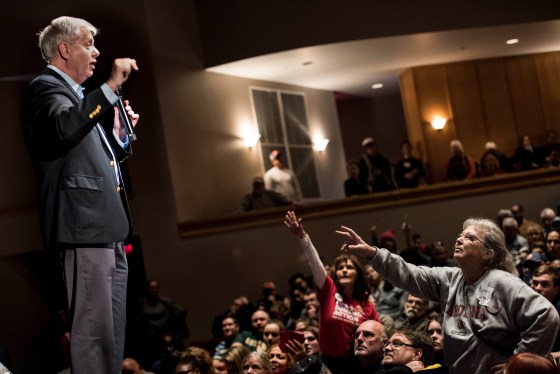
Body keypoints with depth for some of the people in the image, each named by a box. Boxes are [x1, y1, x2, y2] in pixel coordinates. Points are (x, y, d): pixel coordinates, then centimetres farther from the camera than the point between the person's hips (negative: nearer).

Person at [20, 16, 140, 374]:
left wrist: (119, 134, 15)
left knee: (114, 331, 12)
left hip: (108, 230, 10)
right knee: (93, 329, -11)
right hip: (85, 227, -10)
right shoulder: (46, 87, -4)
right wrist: (111, 86, -24)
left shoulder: (78, 94, 24)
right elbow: (65, 127, -27)